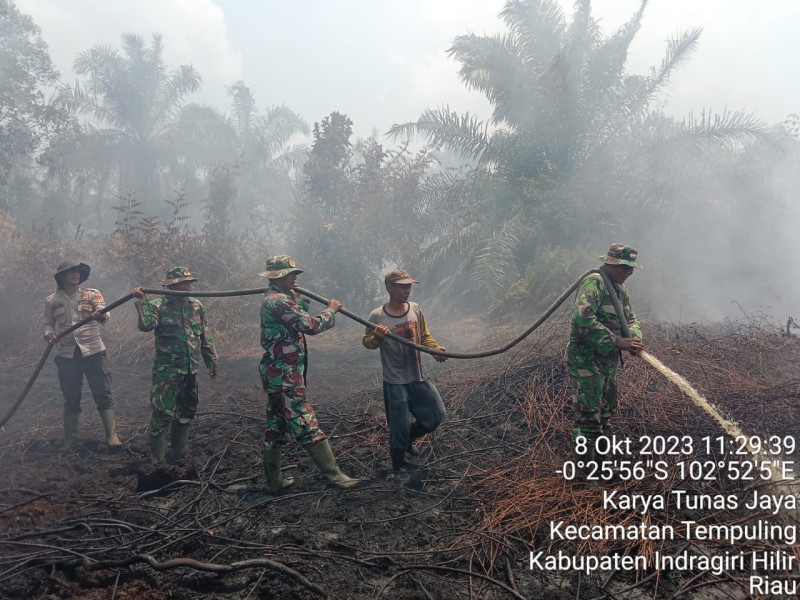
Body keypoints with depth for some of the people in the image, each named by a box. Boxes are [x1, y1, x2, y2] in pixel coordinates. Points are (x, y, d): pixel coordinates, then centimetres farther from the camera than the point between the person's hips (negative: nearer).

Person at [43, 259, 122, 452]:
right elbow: (48, 323, 16)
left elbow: (103, 314, -14)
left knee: (103, 395, -2)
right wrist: (49, 333, -7)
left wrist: (101, 315, -39)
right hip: (66, 355, 2)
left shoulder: (92, 294, 2)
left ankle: (111, 436, 4)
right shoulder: (52, 300, 7)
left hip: (93, 351, -2)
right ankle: (69, 441, 22)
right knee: (71, 399, 10)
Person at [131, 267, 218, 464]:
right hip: (167, 371, -6)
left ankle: (179, 454, 29)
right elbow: (146, 325, -26)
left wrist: (211, 360, 16)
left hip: (190, 370, 6)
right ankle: (157, 458, 9)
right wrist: (142, 301, -26)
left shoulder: (196, 306, 9)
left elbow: (205, 336, 16)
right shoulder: (159, 305, -6)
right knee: (163, 412, -7)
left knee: (186, 412, 13)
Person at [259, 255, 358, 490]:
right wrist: (331, 310, -4)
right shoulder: (279, 301, -17)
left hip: (276, 374, 11)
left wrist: (297, 299, 11)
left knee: (276, 427, 14)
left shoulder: (272, 299, 17)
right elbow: (311, 326, -19)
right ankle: (334, 475, -2)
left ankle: (274, 479, 23)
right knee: (307, 426, -6)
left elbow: (298, 320, 22)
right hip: (285, 376, -11)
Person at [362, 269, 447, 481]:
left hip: (419, 377, 5)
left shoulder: (415, 309, -2)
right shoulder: (377, 316, -15)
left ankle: (408, 439, 40)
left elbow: (425, 336, 7)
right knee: (399, 426, 4)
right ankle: (399, 466, 29)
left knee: (436, 415, 14)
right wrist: (377, 337, -28)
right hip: (395, 382, -5)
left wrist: (436, 348, -12)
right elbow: (367, 342, -5)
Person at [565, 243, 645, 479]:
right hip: (586, 359, -10)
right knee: (589, 416, -7)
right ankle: (587, 469, 2)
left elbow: (631, 318, 15)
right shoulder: (594, 283, -17)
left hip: (608, 360, 10)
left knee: (606, 413, 18)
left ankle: (601, 458, 33)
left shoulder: (620, 289, 13)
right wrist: (617, 342, -28)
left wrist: (634, 338, -9)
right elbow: (583, 319, -30)